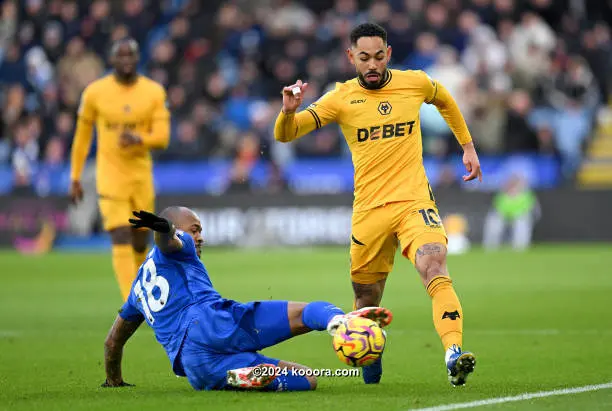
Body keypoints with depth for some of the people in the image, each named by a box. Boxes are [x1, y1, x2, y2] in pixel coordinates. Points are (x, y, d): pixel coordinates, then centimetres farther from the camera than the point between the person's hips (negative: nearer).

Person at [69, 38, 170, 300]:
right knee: (121, 239, -15)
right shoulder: (95, 92, -3)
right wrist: (75, 178, 8)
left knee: (140, 241, 11)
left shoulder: (154, 92, -1)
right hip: (110, 174, -3)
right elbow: (82, 136, 7)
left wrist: (138, 138, -28)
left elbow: (162, 137, -6)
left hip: (141, 174, 3)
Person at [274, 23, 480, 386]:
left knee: (435, 270, -27)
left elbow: (445, 101, 27)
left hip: (414, 201, -1)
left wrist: (468, 147, 26)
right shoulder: (341, 98, 0)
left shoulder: (415, 83, 3)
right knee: (366, 301, 9)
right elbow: (285, 135, -3)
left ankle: (454, 355, -38)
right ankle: (371, 360, 38)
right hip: (369, 210, 1)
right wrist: (289, 111, -25)